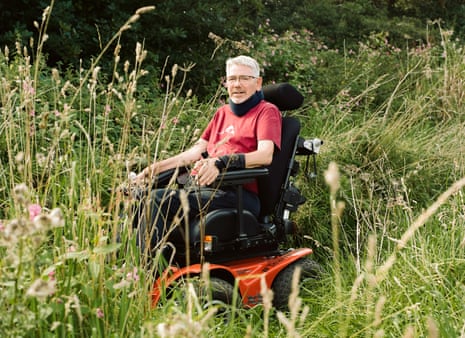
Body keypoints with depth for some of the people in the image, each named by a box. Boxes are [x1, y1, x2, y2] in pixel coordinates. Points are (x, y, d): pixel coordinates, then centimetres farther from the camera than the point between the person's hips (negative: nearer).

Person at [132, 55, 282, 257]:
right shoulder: (223, 113, 27)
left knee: (158, 200, -28)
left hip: (238, 193, -8)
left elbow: (265, 155, -14)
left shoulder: (266, 111, 4)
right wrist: (157, 167, 13)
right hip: (204, 186, 8)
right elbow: (197, 151, 26)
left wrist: (220, 162, -29)